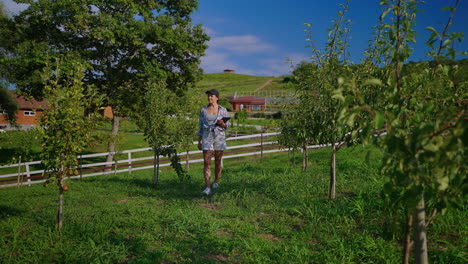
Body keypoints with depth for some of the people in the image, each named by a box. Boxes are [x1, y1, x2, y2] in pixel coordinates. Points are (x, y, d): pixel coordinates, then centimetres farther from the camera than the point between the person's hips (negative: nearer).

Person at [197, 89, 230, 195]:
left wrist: (223, 124, -18)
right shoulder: (203, 110, 4)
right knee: (206, 162, -9)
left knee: (218, 161, 10)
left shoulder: (223, 110, 0)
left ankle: (216, 181, 32)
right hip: (207, 137, 0)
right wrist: (199, 141, 6)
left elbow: (227, 125, 5)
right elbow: (201, 126, 8)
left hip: (219, 136, 0)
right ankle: (208, 187, -11)